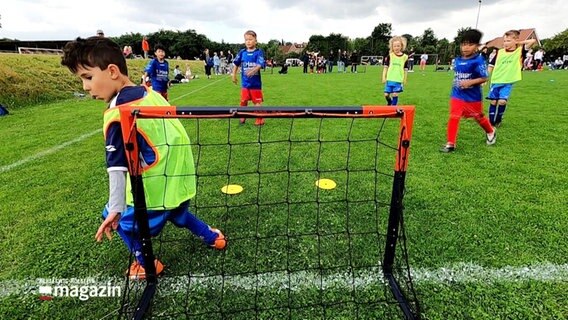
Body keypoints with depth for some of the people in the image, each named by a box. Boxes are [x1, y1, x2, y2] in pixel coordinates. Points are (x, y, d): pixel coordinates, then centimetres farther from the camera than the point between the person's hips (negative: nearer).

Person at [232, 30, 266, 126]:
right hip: (244, 82, 3)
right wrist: (234, 75, 13)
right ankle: (242, 116, 29)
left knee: (257, 101, 3)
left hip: (256, 82, -3)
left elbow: (260, 64, -21)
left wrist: (253, 70, -39)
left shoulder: (259, 52, -7)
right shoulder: (242, 52, 3)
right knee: (243, 101, 10)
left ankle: (260, 119, 16)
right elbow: (236, 64, 14)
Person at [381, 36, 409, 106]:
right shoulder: (390, 56, 1)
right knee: (386, 94, 3)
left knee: (395, 94, -2)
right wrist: (384, 77, -1)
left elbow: (406, 69, 7)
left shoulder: (405, 57, 1)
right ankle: (389, 104, 30)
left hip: (398, 80, -1)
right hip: (389, 79, 1)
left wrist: (405, 79, 8)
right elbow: (385, 67, 3)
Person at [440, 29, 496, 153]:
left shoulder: (478, 60, -16)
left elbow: (484, 78, -18)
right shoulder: (457, 60, 1)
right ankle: (450, 144, -3)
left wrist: (470, 82, -30)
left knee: (479, 117, 16)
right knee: (453, 118, -8)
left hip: (473, 96, -3)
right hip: (457, 95, 4)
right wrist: (455, 84, 6)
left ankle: (491, 132, 46)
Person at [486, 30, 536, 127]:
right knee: (493, 101, 2)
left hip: (508, 82, -2)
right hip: (495, 81, 2)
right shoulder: (500, 52, 5)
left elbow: (533, 41, -12)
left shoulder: (520, 51, 0)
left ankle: (498, 121, 7)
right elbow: (491, 65, 9)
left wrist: (519, 43, -2)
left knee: (502, 101, -13)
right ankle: (491, 122, 12)